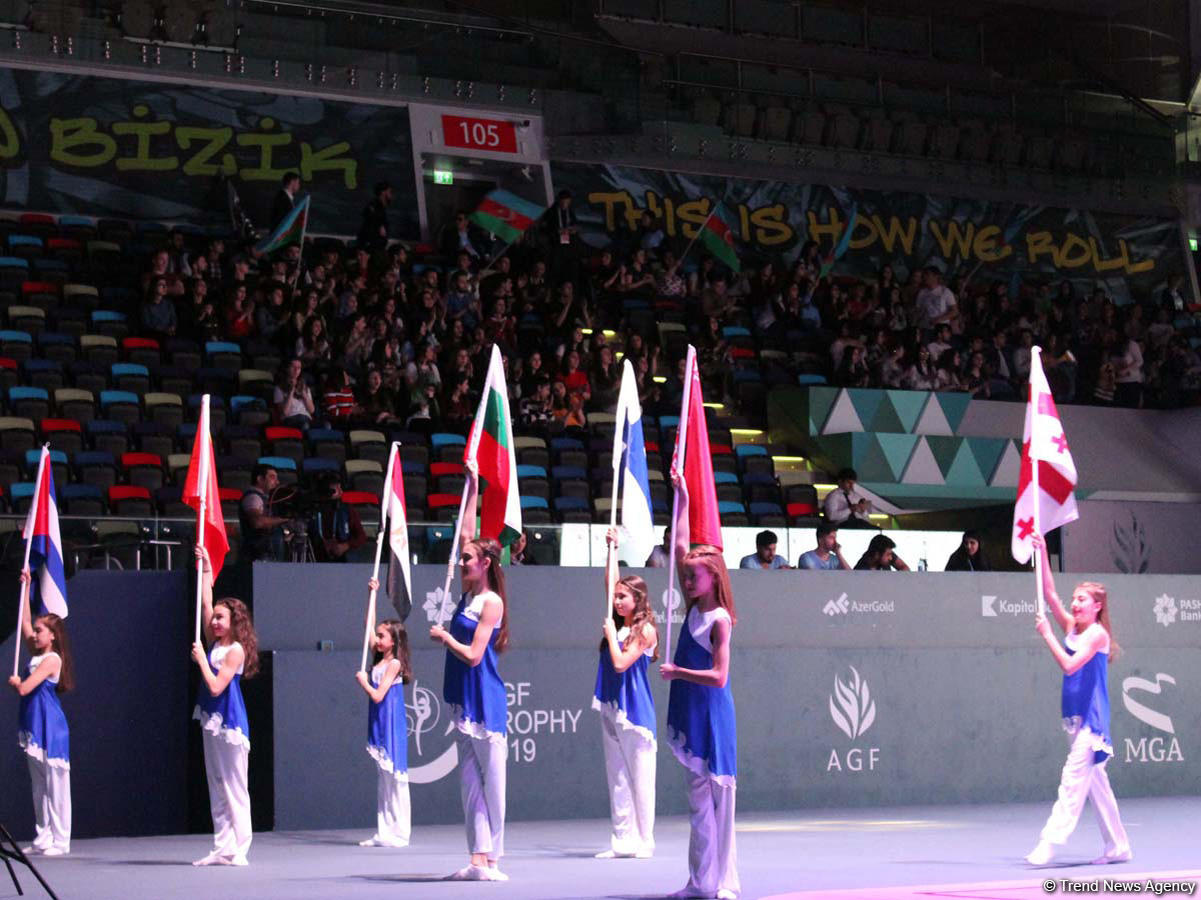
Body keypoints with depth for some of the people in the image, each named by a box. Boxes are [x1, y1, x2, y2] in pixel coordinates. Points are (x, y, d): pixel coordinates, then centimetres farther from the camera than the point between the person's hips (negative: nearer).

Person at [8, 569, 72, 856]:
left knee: (55, 785, -5)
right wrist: (26, 586, 16)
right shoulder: (37, 655, 11)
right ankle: (43, 837, 14)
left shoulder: (51, 660, -13)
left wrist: (15, 682, 3)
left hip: (50, 729, -9)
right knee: (39, 786, 10)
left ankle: (60, 841, -3)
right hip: (34, 728, 9)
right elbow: (25, 622, 17)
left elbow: (24, 689, -20)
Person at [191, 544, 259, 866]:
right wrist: (206, 569, 14)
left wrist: (201, 659, -12)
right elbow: (205, 603, 13)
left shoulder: (236, 650, -12)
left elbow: (216, 686, -19)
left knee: (235, 788, -4)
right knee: (216, 788, 8)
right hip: (211, 719, 8)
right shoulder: (214, 644, 10)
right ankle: (222, 849, 11)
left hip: (230, 721, -8)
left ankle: (239, 851, -2)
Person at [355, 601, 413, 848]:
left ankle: (399, 834, -2)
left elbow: (378, 696, -17)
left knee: (394, 779, -5)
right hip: (378, 726, 8)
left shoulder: (394, 664, -11)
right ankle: (384, 833, 10)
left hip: (391, 727, -8)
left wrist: (363, 681, -3)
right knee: (383, 780, 8)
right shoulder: (379, 660, 11)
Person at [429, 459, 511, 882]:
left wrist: (444, 637, -3)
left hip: (484, 699, -9)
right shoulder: (469, 593, 11)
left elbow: (473, 655, -17)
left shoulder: (491, 602, -11)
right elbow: (467, 535, 18)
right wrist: (472, 489, 20)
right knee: (470, 780, 5)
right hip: (464, 699, 9)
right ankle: (479, 859, 5)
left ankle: (492, 859, 0)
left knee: (491, 779, -3)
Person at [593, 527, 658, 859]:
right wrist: (612, 549, 14)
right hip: (611, 707, 8)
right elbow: (610, 584, 16)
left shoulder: (645, 630, -10)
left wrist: (610, 633, -8)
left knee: (640, 778, -1)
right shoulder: (618, 624, 10)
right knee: (617, 778, 7)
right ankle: (623, 841, 9)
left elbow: (620, 663, -18)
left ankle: (644, 841, 3)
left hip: (635, 709, -8)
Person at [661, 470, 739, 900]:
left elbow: (718, 677, -20)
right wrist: (682, 500, 11)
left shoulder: (719, 620, -12)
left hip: (712, 712, -8)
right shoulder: (693, 606, 8)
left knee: (717, 792, -5)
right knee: (697, 796, 8)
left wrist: (676, 672, -14)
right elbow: (680, 548, 12)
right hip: (690, 712, 8)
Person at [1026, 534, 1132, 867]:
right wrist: (1042, 554, 2)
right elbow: (1050, 594, 8)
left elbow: (1069, 665, -21)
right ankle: (1118, 846, 16)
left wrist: (1047, 634, -18)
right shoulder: (1071, 627, 11)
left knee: (1073, 780, -12)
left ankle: (1049, 844, -18)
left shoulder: (1097, 633, -11)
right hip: (1076, 717, 8)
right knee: (1095, 783, 10)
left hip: (1091, 719, -8)